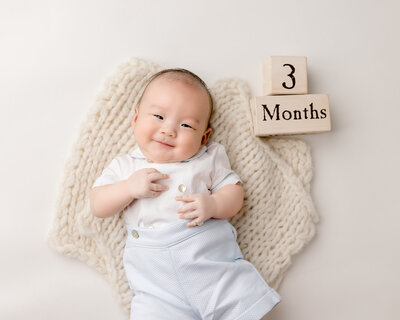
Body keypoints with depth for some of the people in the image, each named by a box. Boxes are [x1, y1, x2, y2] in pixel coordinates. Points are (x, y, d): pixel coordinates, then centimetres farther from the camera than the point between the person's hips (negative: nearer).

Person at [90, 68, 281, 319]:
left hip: (217, 264, 0)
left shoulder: (209, 159, 8)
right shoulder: (125, 166, 11)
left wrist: (213, 205, -14)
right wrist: (129, 187, -9)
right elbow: (97, 206, 8)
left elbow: (235, 192, 7)